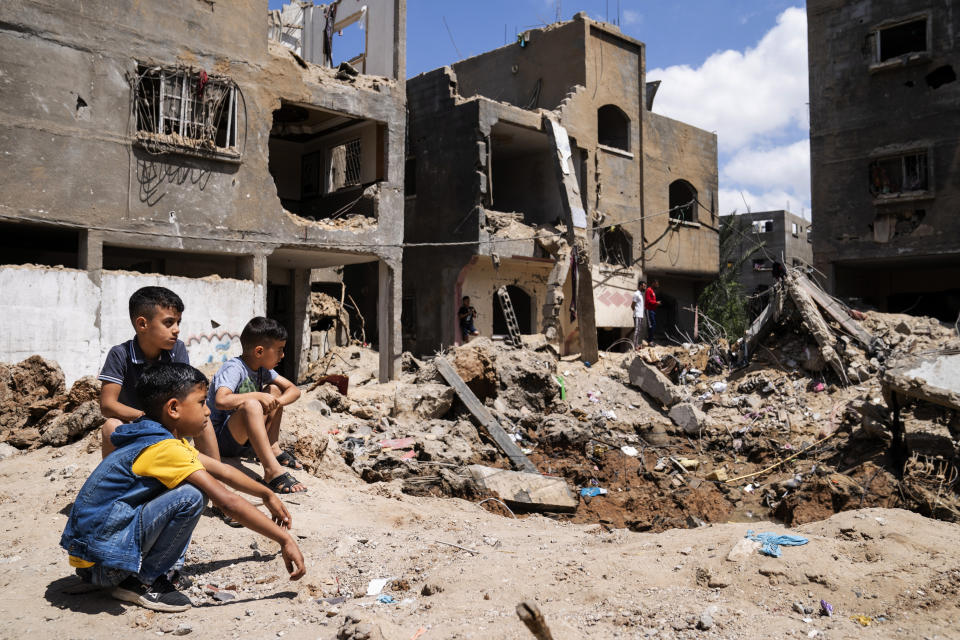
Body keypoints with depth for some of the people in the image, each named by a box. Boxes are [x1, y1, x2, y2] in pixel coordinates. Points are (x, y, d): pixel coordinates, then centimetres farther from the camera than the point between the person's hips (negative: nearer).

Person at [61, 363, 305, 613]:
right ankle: (143, 581, -7)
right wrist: (284, 539, -19)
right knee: (191, 496, -25)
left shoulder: (162, 437, 8)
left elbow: (221, 470, 18)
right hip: (99, 561, -10)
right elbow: (228, 502, -24)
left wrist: (267, 495, 26)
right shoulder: (164, 449, -22)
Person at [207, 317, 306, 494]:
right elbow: (221, 401, -38)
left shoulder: (262, 368, 5)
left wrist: (277, 401, -15)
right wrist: (258, 396, -28)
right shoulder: (234, 368, -20)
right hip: (220, 439, -8)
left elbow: (294, 390, 6)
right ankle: (272, 470, -40)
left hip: (244, 438, 9)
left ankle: (273, 449, 2)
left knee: (274, 390, 3)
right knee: (251, 404, -35)